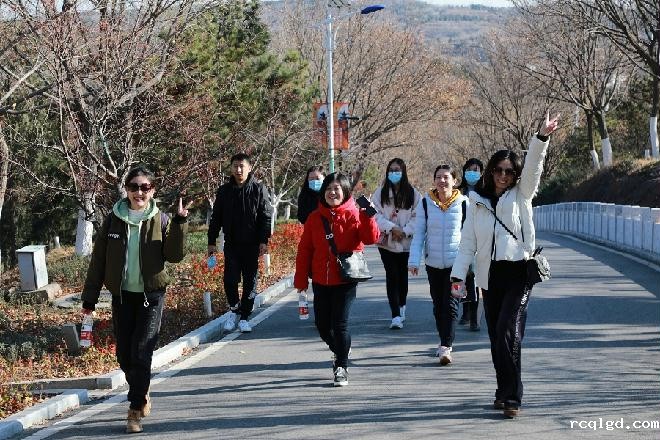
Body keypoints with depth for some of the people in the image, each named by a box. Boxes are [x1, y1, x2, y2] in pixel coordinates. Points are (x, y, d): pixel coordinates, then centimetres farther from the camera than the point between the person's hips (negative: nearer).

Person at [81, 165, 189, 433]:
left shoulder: (160, 220, -3)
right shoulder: (114, 220, 0)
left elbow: (174, 255, -12)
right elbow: (98, 260, 4)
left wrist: (180, 224, -23)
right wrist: (89, 298, 4)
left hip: (151, 295, -2)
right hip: (122, 295, 3)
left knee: (141, 353, -9)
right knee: (124, 354, 8)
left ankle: (135, 411, 0)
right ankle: (142, 395, 34)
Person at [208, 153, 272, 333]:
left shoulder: (259, 189, -1)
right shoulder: (224, 191, 5)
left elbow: (266, 217, -2)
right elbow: (216, 218, 9)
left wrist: (264, 241, -10)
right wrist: (211, 241, 5)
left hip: (252, 244, -1)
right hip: (231, 244, 1)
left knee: (250, 281, 4)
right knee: (230, 279, -8)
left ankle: (244, 317, 15)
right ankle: (234, 309, 16)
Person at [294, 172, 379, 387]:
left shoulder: (354, 215, -4)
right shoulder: (315, 218, 5)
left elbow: (371, 238, -17)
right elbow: (304, 250, 7)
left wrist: (368, 216, -29)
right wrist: (301, 278, 4)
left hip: (345, 280, -4)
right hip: (321, 281, 4)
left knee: (340, 324, -6)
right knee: (322, 325, 11)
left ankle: (341, 367, 8)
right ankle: (338, 351, 39)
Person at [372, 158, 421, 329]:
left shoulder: (413, 193, 0)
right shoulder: (381, 192, 1)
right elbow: (376, 214, -5)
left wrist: (405, 231, -14)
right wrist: (391, 228, -16)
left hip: (406, 243, 1)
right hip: (387, 241, -1)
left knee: (403, 275, 14)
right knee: (392, 276, -7)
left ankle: (401, 306, 35)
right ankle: (396, 315, -11)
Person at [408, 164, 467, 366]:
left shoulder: (463, 203, -4)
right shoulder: (426, 203, 0)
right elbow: (418, 233, 3)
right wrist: (414, 259, -4)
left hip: (456, 262, -3)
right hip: (433, 262, 3)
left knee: (450, 304, -9)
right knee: (438, 304, 12)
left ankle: (446, 348, -11)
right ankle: (444, 341, 28)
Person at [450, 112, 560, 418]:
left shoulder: (520, 196, 5)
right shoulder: (477, 202, 11)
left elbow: (533, 167, -11)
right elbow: (468, 240, 9)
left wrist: (542, 137, -26)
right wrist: (459, 274, 1)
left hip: (517, 272, -3)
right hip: (490, 276, 3)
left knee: (508, 333, -14)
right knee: (496, 336, 8)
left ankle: (511, 397, -10)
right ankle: (505, 391, 21)